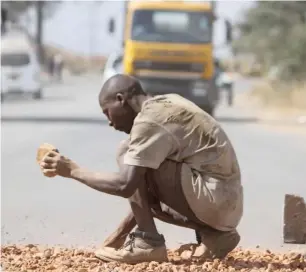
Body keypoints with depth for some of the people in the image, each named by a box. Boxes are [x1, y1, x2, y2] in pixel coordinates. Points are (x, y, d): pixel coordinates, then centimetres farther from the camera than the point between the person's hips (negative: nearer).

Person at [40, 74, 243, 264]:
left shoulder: (149, 120, -13)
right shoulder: (165, 105, 16)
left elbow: (125, 185, -20)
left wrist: (73, 170, -7)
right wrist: (117, 237, 21)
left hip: (215, 199, -10)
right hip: (227, 202, 10)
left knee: (127, 154, -9)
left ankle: (148, 243, -8)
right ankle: (215, 234, 11)